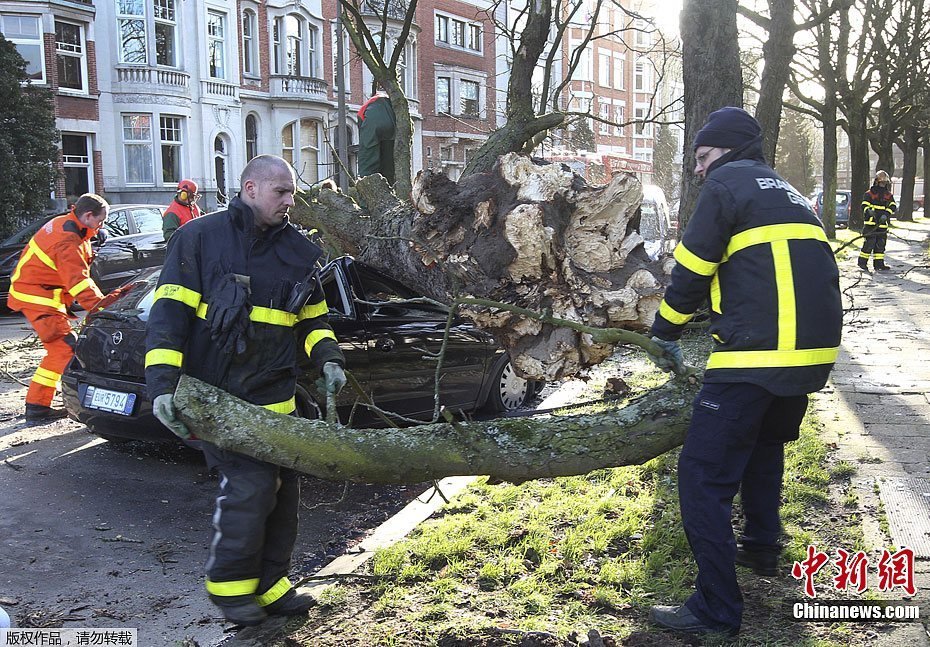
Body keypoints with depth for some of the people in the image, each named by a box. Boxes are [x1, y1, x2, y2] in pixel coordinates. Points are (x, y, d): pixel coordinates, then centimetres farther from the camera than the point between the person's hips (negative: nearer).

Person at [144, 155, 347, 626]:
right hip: (215, 395, -6)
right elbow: (169, 313, -8)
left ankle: (270, 584, 25)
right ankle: (229, 583, 8)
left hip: (275, 397, 6)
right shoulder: (200, 238, -4)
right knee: (250, 483, -14)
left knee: (282, 490, 8)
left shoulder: (298, 250, 11)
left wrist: (327, 358, 2)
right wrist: (163, 383, -18)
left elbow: (313, 318, 21)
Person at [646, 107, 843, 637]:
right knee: (766, 445, 32)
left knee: (703, 477, -4)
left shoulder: (727, 183, 1)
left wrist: (666, 336, 10)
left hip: (756, 356, -9)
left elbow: (691, 271, -3)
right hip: (816, 353, 9)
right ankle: (762, 546, 46)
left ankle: (717, 610, -2)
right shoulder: (787, 192, 25)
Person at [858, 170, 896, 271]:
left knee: (881, 244, 6)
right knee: (869, 242, -10)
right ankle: (862, 262, 0)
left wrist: (886, 214, -16)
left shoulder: (889, 195, 13)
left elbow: (892, 206, 2)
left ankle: (879, 264, 11)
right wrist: (869, 211, -28)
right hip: (871, 223, -5)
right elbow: (864, 205, -6)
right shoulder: (869, 194, 1)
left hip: (882, 224, 5)